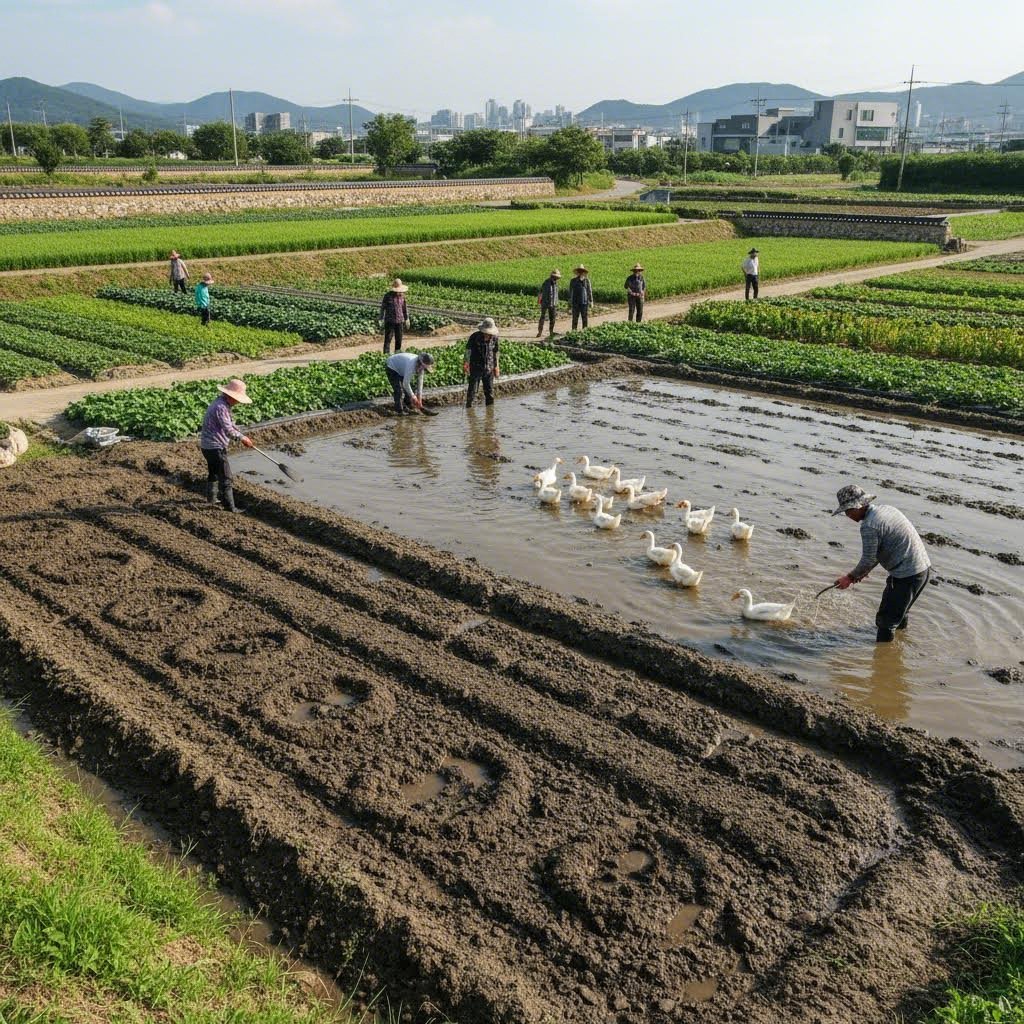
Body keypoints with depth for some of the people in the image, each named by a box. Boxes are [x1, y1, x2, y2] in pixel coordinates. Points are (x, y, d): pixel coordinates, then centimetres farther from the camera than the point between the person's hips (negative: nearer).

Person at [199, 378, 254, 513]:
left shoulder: (221, 403, 11)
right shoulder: (221, 407, -22)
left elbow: (231, 425, 19)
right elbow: (228, 430, -25)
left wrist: (243, 437, 11)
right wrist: (242, 438, -10)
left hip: (207, 446, 11)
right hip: (216, 447, -11)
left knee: (213, 473, 28)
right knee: (225, 478, -5)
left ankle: (211, 498, 44)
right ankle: (229, 506, -3)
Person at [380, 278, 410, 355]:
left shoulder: (402, 295, 4)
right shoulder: (388, 295, -7)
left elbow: (404, 307, 14)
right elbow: (382, 307, -3)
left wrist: (407, 318, 16)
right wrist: (381, 319, -6)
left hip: (400, 320, 4)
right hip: (389, 320, -4)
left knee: (399, 336, 10)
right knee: (388, 337, -5)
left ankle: (397, 350, 25)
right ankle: (386, 352, -4)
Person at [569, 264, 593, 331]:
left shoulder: (587, 281, 2)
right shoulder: (573, 281, 2)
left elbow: (590, 291, 5)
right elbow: (570, 292, 5)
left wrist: (591, 301, 2)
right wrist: (570, 301, 1)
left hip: (584, 302, 0)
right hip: (575, 302, 0)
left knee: (584, 317, 1)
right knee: (575, 317, 0)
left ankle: (585, 330, 8)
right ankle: (574, 330, 5)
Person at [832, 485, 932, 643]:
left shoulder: (869, 526, -19)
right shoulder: (887, 509, 12)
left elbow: (869, 559, -14)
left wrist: (850, 577, 2)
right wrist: (863, 571, 18)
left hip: (907, 575, -10)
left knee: (886, 620, 1)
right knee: (901, 608, 29)